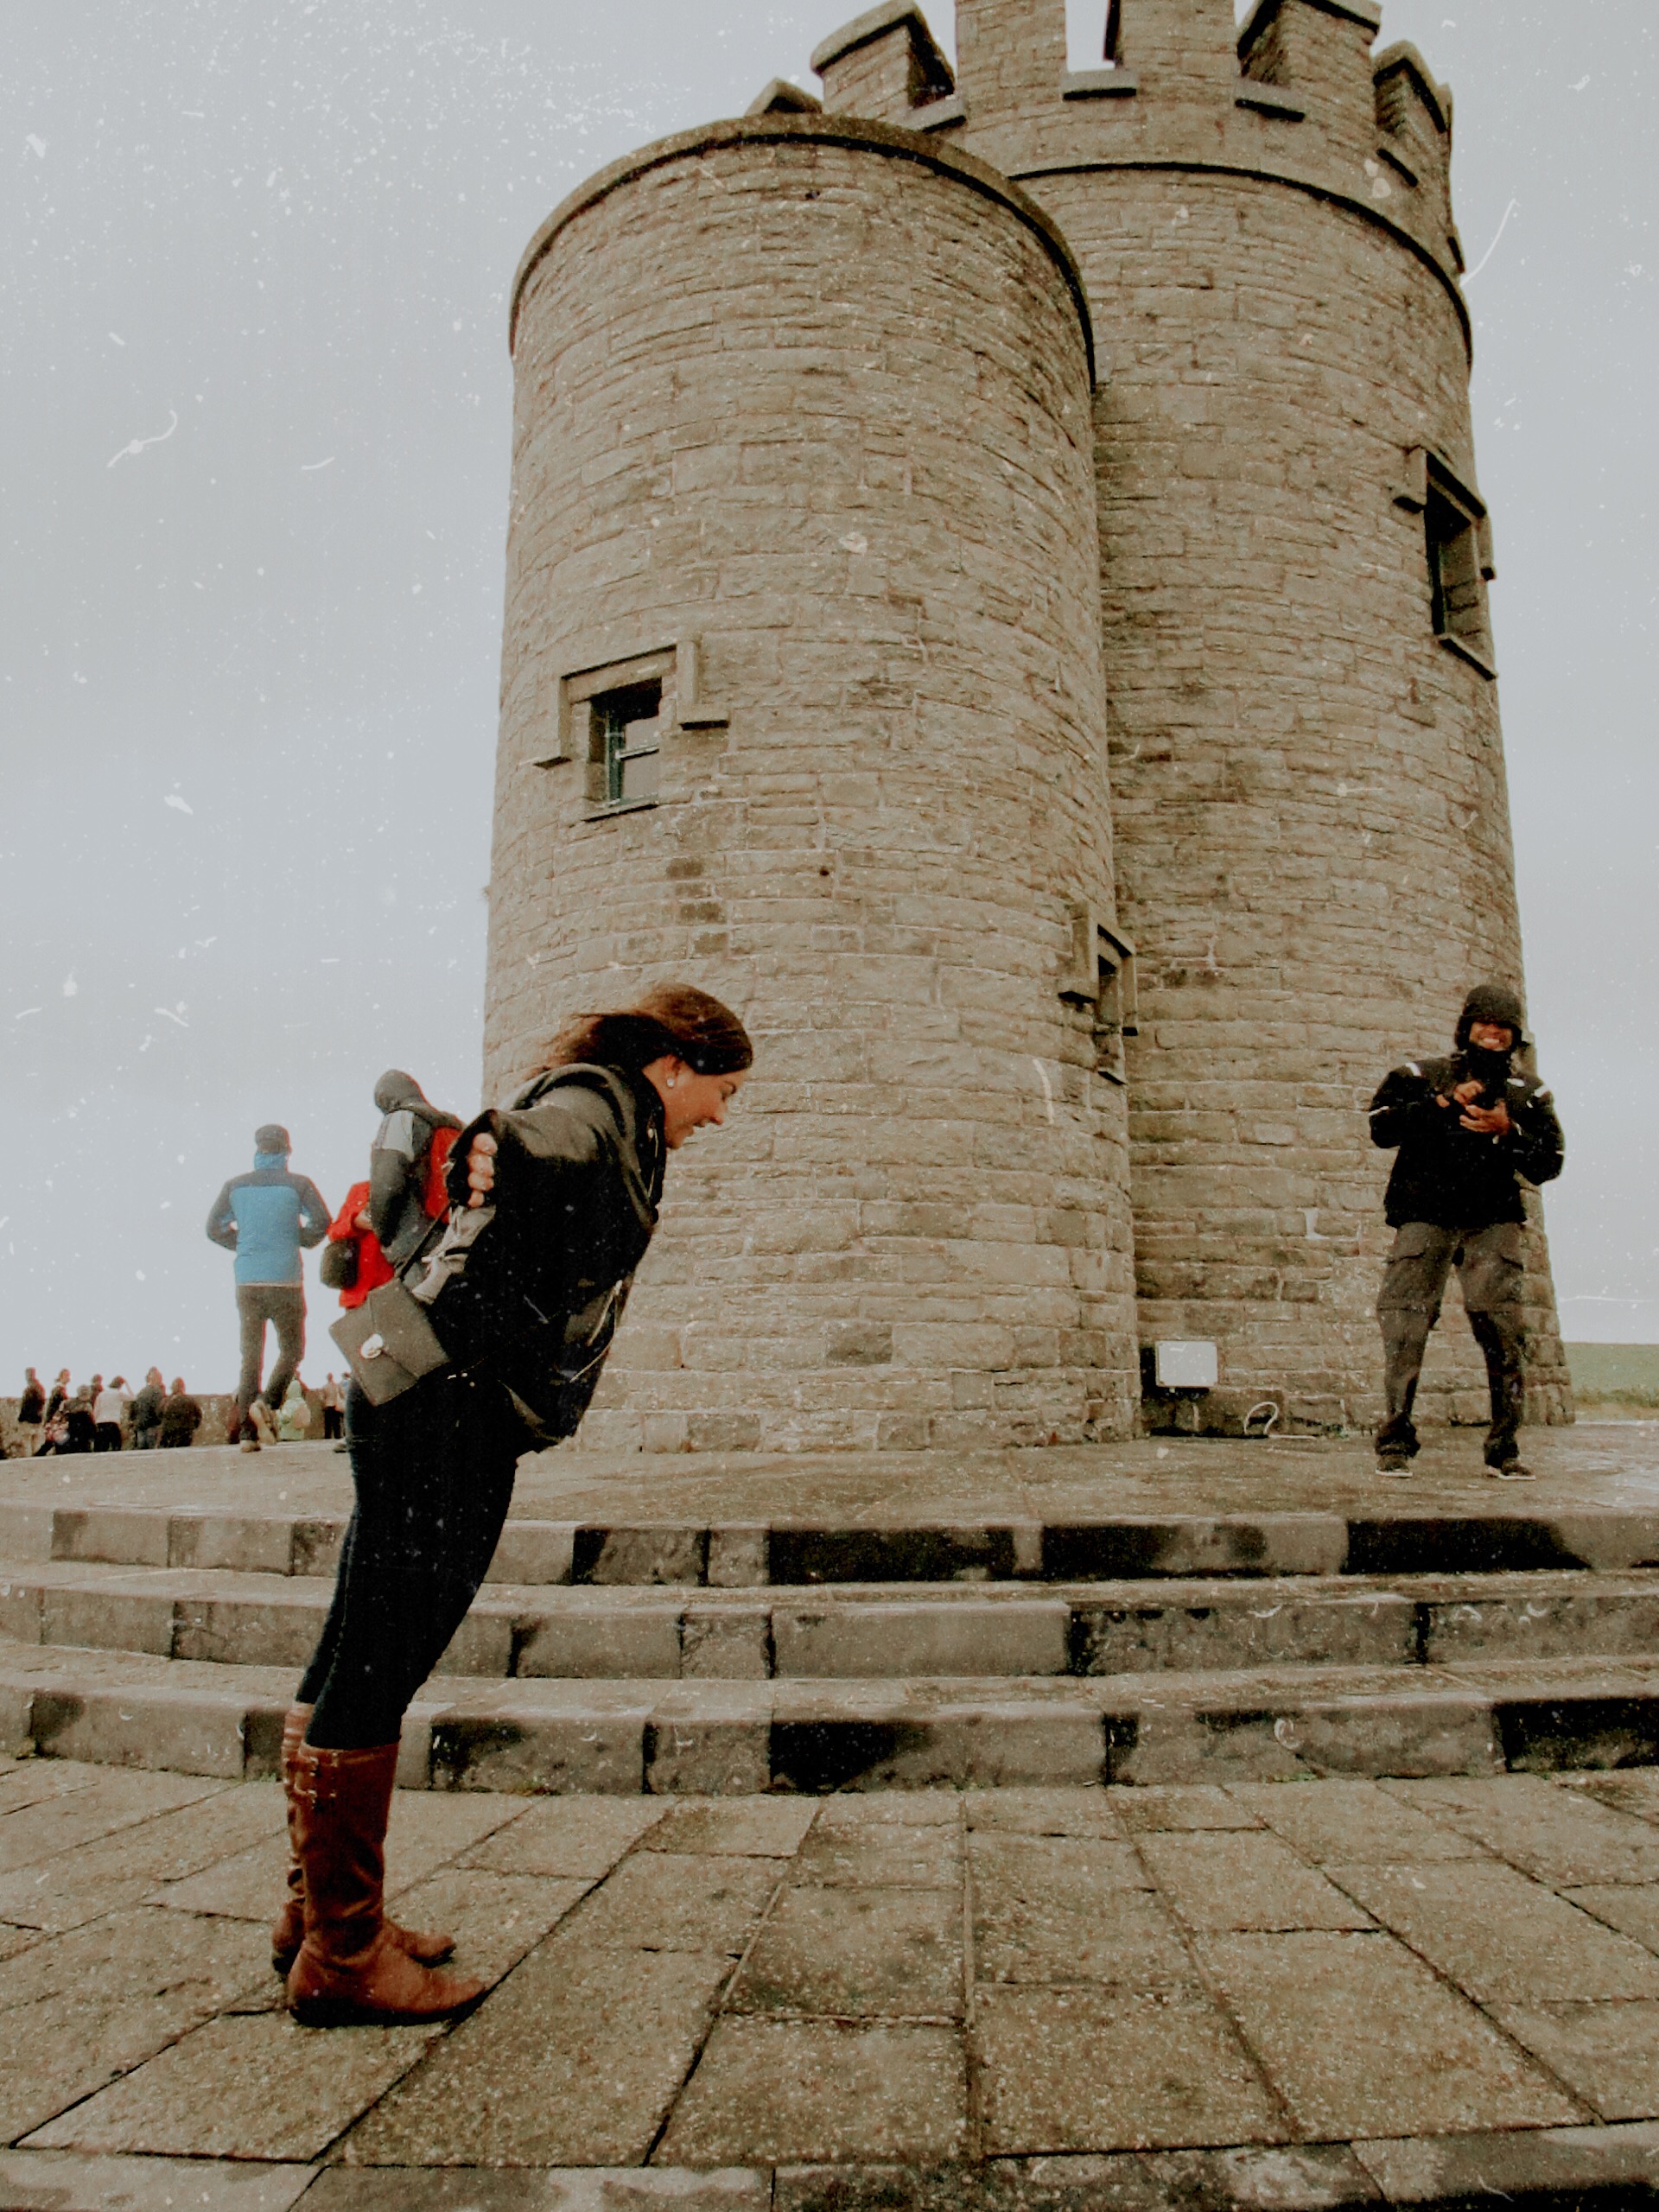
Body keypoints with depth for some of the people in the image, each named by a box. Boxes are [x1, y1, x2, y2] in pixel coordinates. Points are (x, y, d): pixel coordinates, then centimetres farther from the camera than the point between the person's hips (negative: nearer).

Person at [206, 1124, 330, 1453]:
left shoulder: (235, 1185, 7)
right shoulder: (298, 1184, -2)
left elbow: (214, 1227, 8)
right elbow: (322, 1222, -9)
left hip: (246, 1283, 3)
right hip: (286, 1280, -3)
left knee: (250, 1355, 9)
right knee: (291, 1349, 11)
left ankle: (247, 1431, 4)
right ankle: (267, 1405, -12)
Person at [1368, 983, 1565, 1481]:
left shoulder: (1529, 1094, 16)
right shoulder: (1421, 1076, 11)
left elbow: (1548, 1165, 10)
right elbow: (1382, 1128, -3)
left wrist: (1509, 1132, -7)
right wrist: (1444, 1103, -10)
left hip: (1493, 1220, 2)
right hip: (1425, 1216, -1)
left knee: (1503, 1328, -7)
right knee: (1405, 1325, -8)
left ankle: (1504, 1448, 4)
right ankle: (1395, 1443, 0)